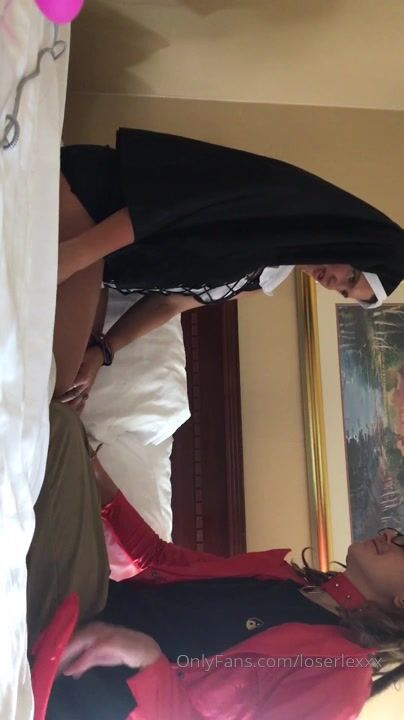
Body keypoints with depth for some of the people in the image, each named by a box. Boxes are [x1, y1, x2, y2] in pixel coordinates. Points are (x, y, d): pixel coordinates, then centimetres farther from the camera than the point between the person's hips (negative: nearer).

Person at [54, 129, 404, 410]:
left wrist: (103, 349, -2)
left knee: (63, 382, -8)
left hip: (100, 264, 7)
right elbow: (169, 200, -21)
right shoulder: (292, 197, -13)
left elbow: (170, 302, 12)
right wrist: (78, 251, -31)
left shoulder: (264, 279, 12)